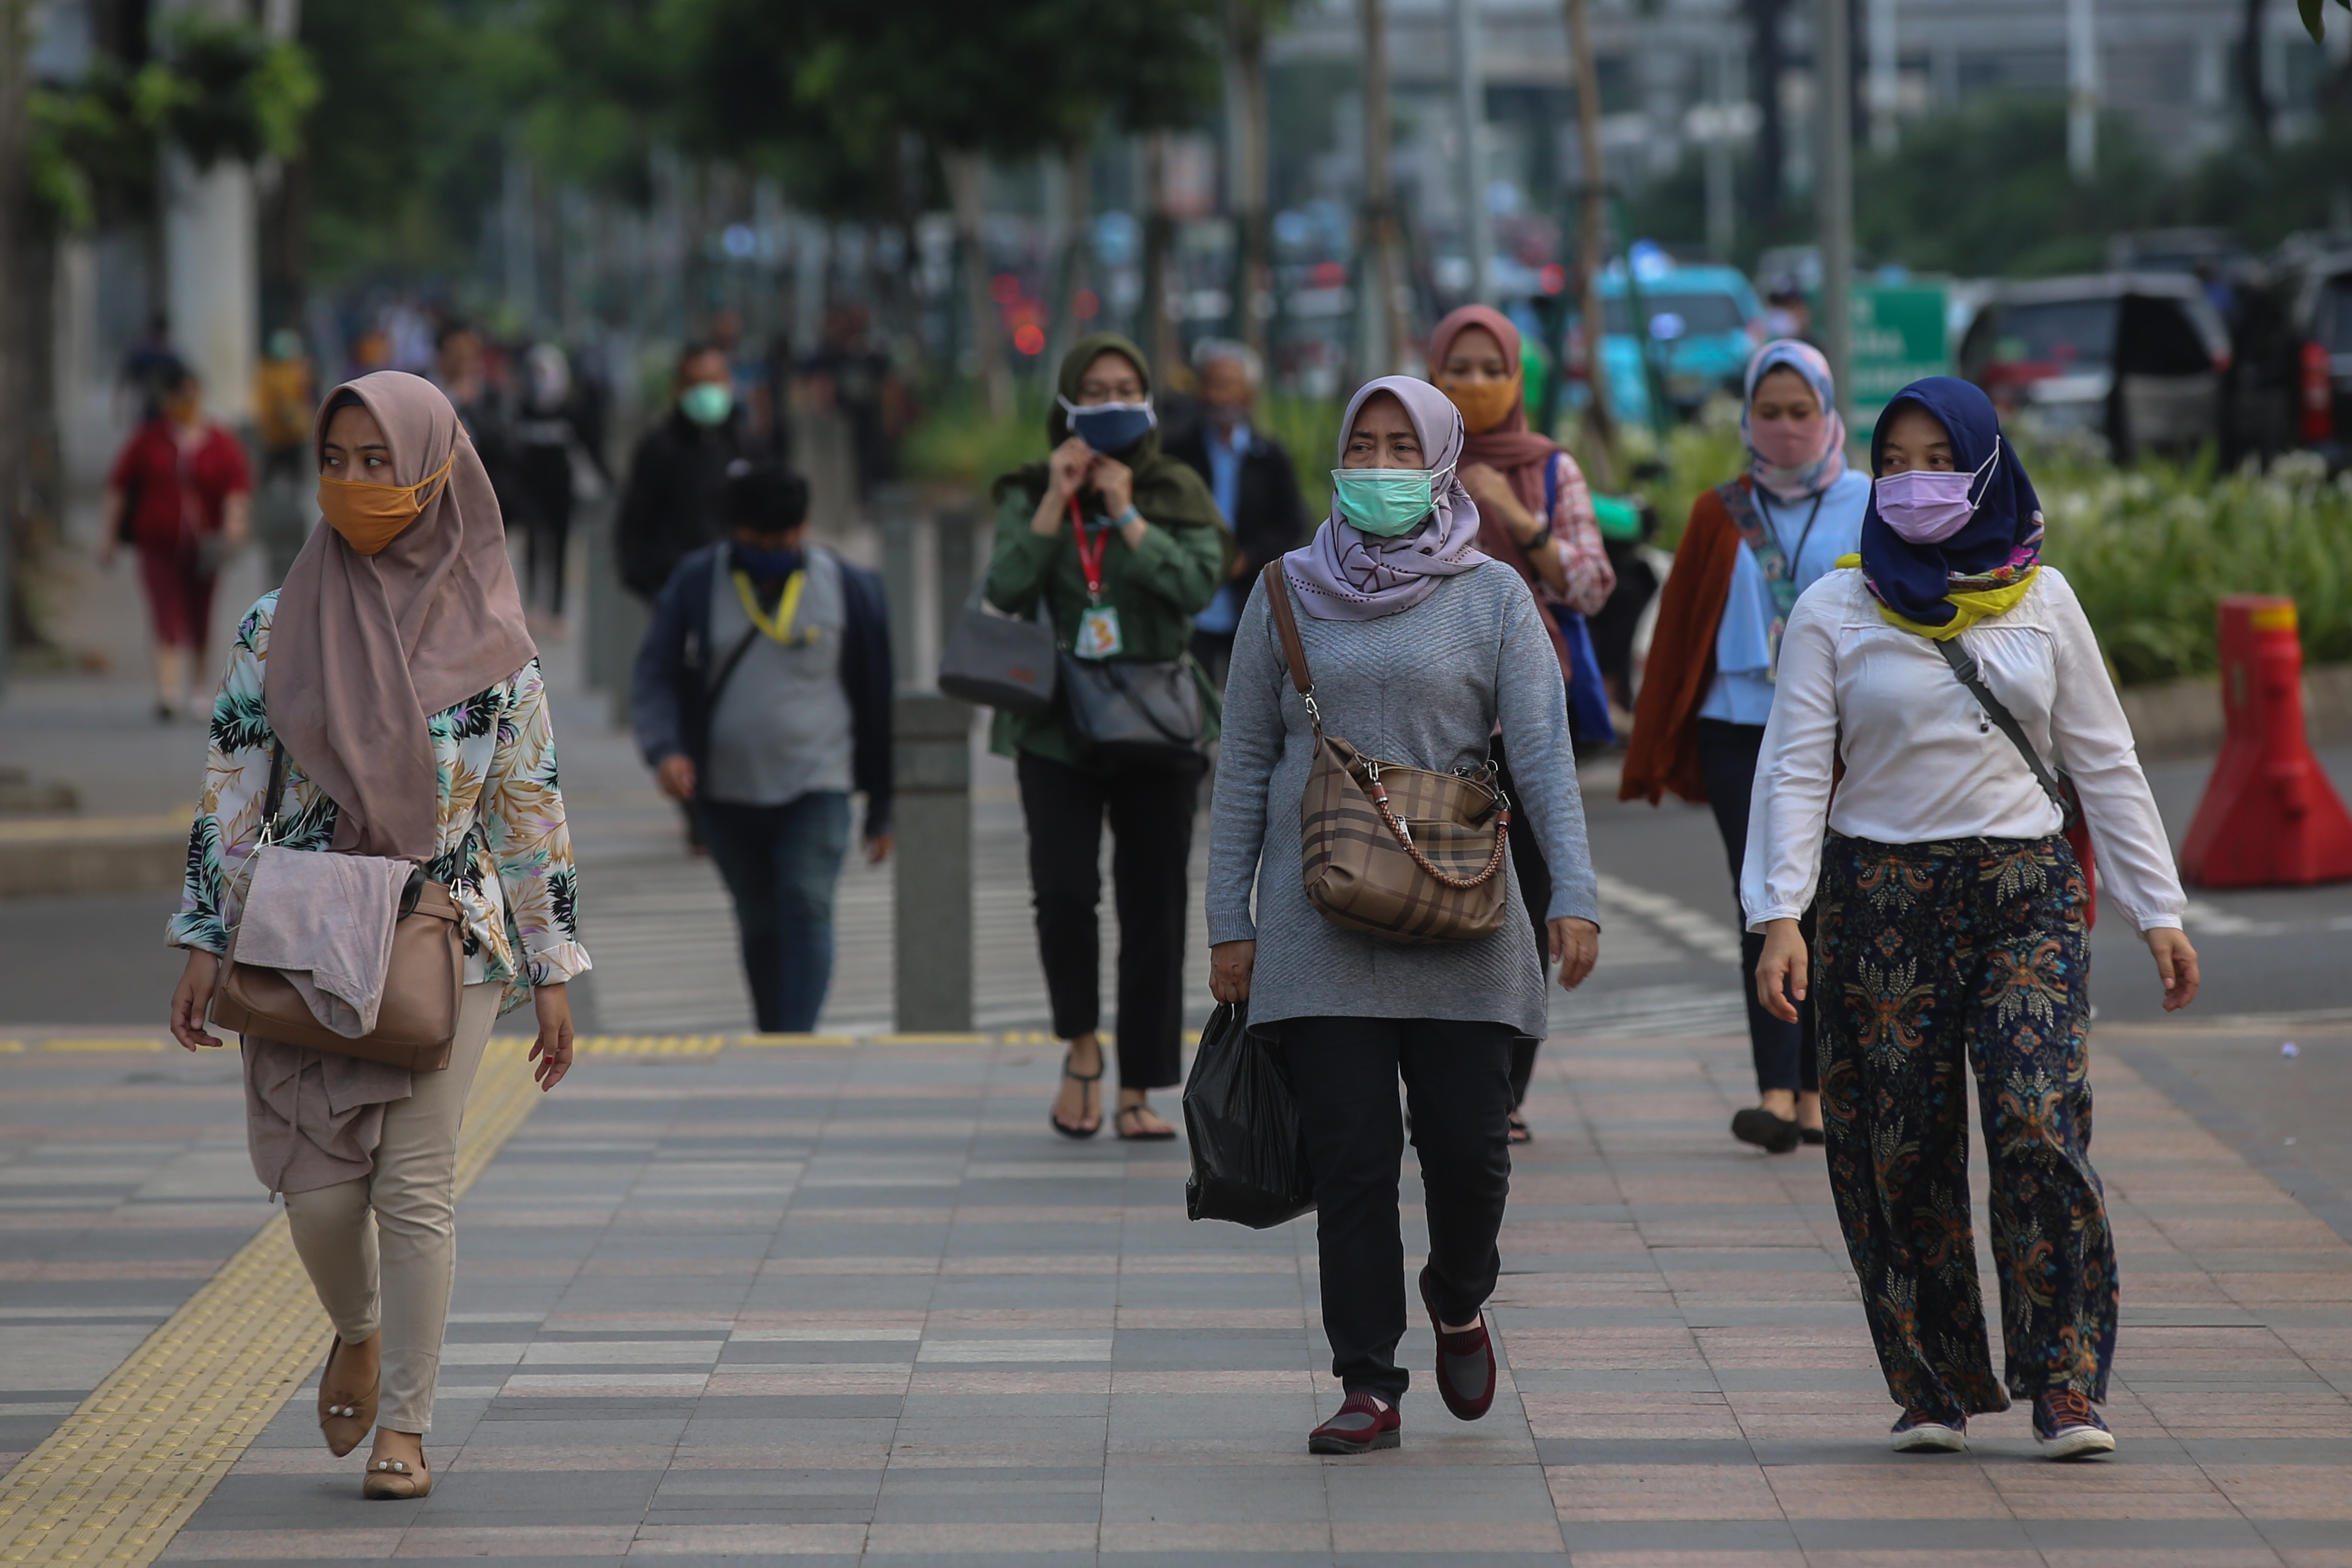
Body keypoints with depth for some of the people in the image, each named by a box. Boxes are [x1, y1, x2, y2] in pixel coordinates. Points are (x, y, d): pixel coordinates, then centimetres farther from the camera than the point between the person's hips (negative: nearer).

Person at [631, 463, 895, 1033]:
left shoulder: (850, 590, 0)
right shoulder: (696, 583, 2)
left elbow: (879, 700, 6)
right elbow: (654, 677, 1)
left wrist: (883, 810, 7)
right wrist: (665, 749, -19)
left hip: (815, 789, -2)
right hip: (726, 791, 2)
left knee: (806, 910, -16)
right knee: (759, 926, 11)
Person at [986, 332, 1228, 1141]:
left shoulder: (1178, 494, 6)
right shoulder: (1030, 494, 7)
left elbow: (1198, 584, -10)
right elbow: (1005, 591, -8)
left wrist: (1126, 514, -11)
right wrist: (1055, 502, -12)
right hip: (1058, 725, -1)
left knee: (1154, 909, 0)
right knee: (1064, 890, -17)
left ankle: (1138, 1092, 7)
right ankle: (1081, 1047, 6)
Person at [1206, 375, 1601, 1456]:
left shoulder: (1492, 597, 4)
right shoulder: (1289, 596, 8)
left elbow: (1544, 754, -2)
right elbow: (1244, 768, 10)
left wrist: (1573, 896, -14)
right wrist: (1229, 922, 6)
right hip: (1321, 923, 1)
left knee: (1468, 1146, -2)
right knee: (1349, 1155, -5)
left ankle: (1458, 1304, 29)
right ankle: (1368, 1386, 1)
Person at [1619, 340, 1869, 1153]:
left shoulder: (1871, 509, 5)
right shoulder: (1719, 515, 8)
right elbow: (1679, 629, 10)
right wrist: (1655, 751, 9)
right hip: (1740, 729, 0)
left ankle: (1815, 1089, 14)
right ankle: (1777, 1093, -16)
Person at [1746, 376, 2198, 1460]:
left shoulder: (2040, 599, 7)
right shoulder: (1836, 610, 3)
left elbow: (2103, 761, 11)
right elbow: (1794, 770, -1)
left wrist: (2157, 911, 8)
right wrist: (1780, 915, -13)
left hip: (2026, 893, 0)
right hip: (1882, 897, 0)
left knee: (2041, 1127, -14)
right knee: (1898, 1153, 0)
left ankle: (2066, 1390, -11)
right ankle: (1933, 1388, 13)